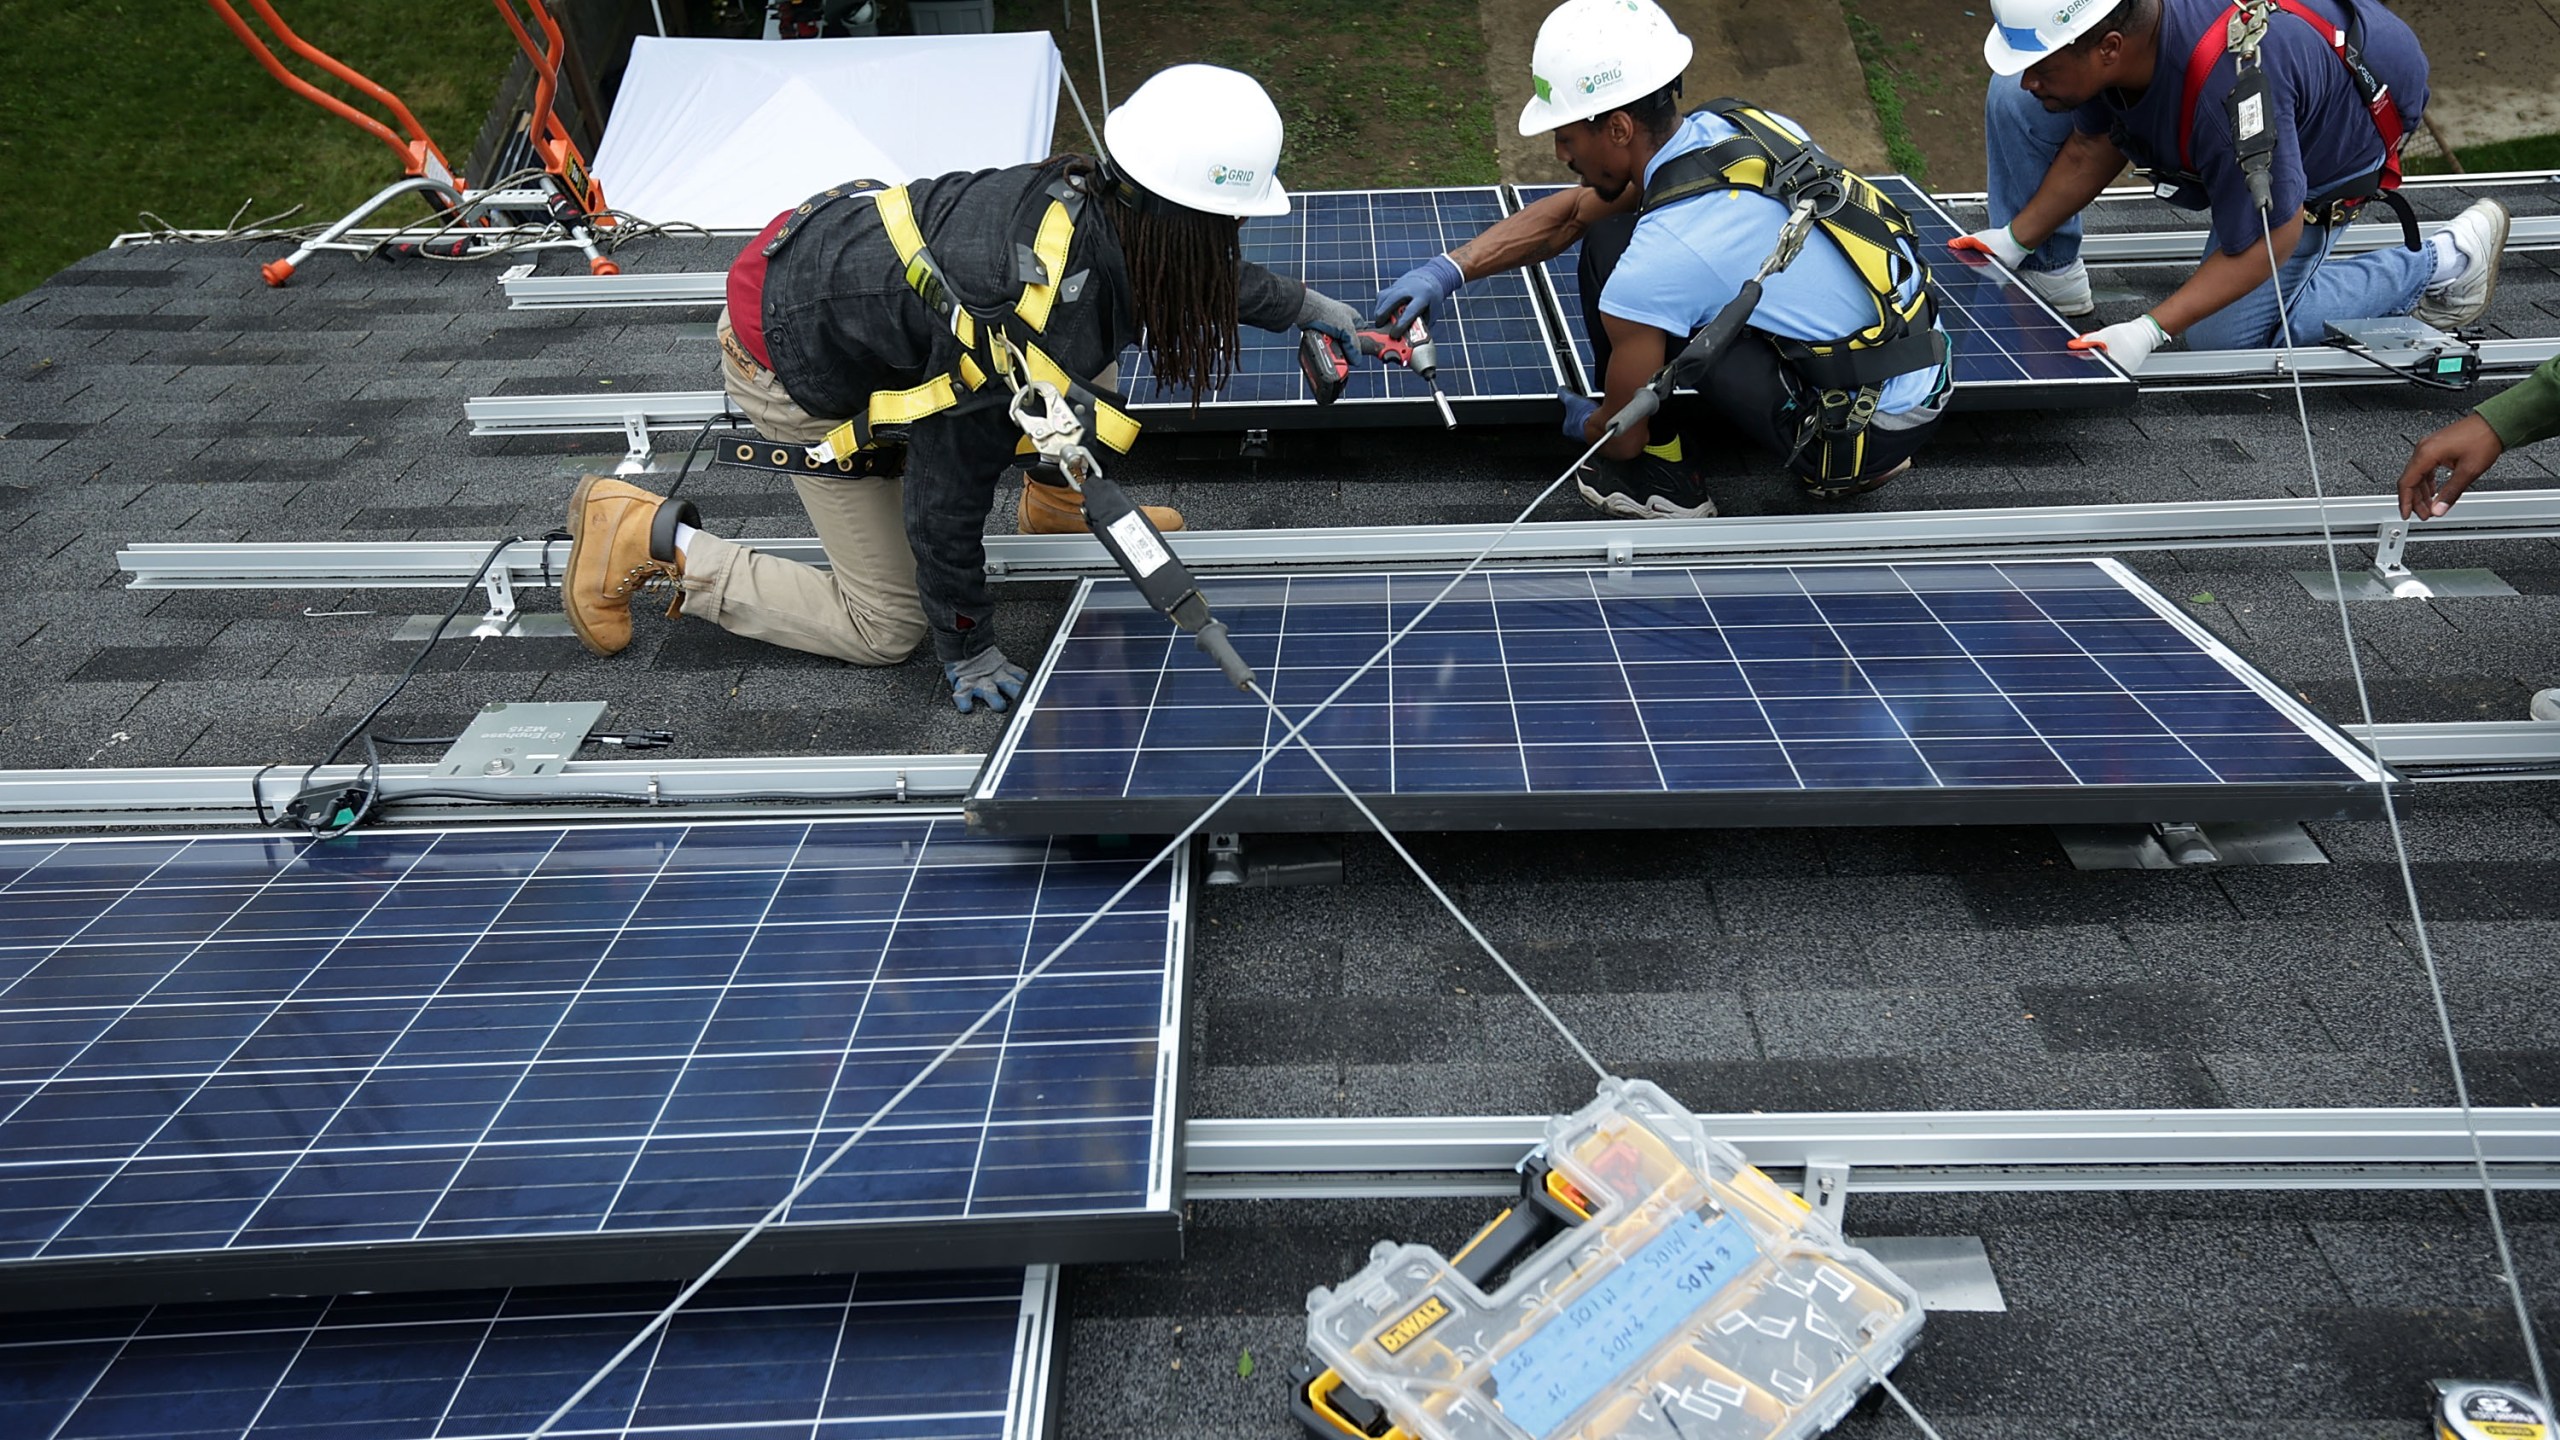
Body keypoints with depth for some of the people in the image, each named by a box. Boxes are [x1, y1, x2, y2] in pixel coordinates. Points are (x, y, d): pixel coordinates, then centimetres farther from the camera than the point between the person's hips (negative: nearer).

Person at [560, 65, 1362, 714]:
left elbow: (1189, 268, 9)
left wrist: (1301, 306, 22)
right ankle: (647, 538, 8)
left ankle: (1062, 513, 25)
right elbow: (942, 508, -27)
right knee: (887, 630, 2)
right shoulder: (1022, 351, -39)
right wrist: (966, 651, -12)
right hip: (797, 369, -7)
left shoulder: (1086, 195, -17)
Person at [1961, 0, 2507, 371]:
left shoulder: (2226, 86, -46)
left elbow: (2271, 234, -33)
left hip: (2331, 144, -6)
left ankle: (2440, 264, 5)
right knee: (2011, 103, -11)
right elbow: (2094, 145, -5)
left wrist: (2149, 331, -39)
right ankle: (2046, 276, 6)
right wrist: (2017, 239, -8)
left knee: (2222, 339, -10)